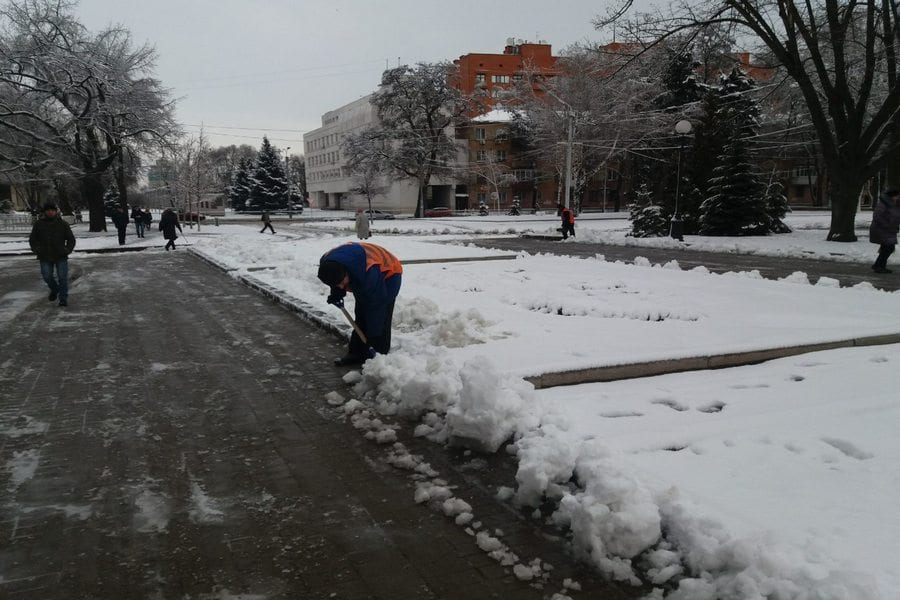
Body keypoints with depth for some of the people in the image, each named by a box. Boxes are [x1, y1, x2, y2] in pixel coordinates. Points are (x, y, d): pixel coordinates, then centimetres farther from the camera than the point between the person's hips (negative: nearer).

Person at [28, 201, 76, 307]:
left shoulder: (63, 224, 3)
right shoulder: (38, 224, 5)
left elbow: (71, 239, 9)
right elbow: (32, 239, 13)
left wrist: (67, 250, -7)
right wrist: (37, 250, -3)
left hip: (61, 256, -1)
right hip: (45, 256, 1)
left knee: (62, 277, -5)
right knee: (47, 276, 0)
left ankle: (63, 299, 2)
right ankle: (54, 289, 30)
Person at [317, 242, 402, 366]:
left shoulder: (369, 272, -45)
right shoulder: (327, 263, -26)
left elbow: (376, 306, -35)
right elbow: (336, 281, 2)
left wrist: (373, 337, -30)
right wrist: (336, 294, -14)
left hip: (387, 275, -7)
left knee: (380, 319, -15)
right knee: (361, 316, 7)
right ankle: (356, 353, 15)